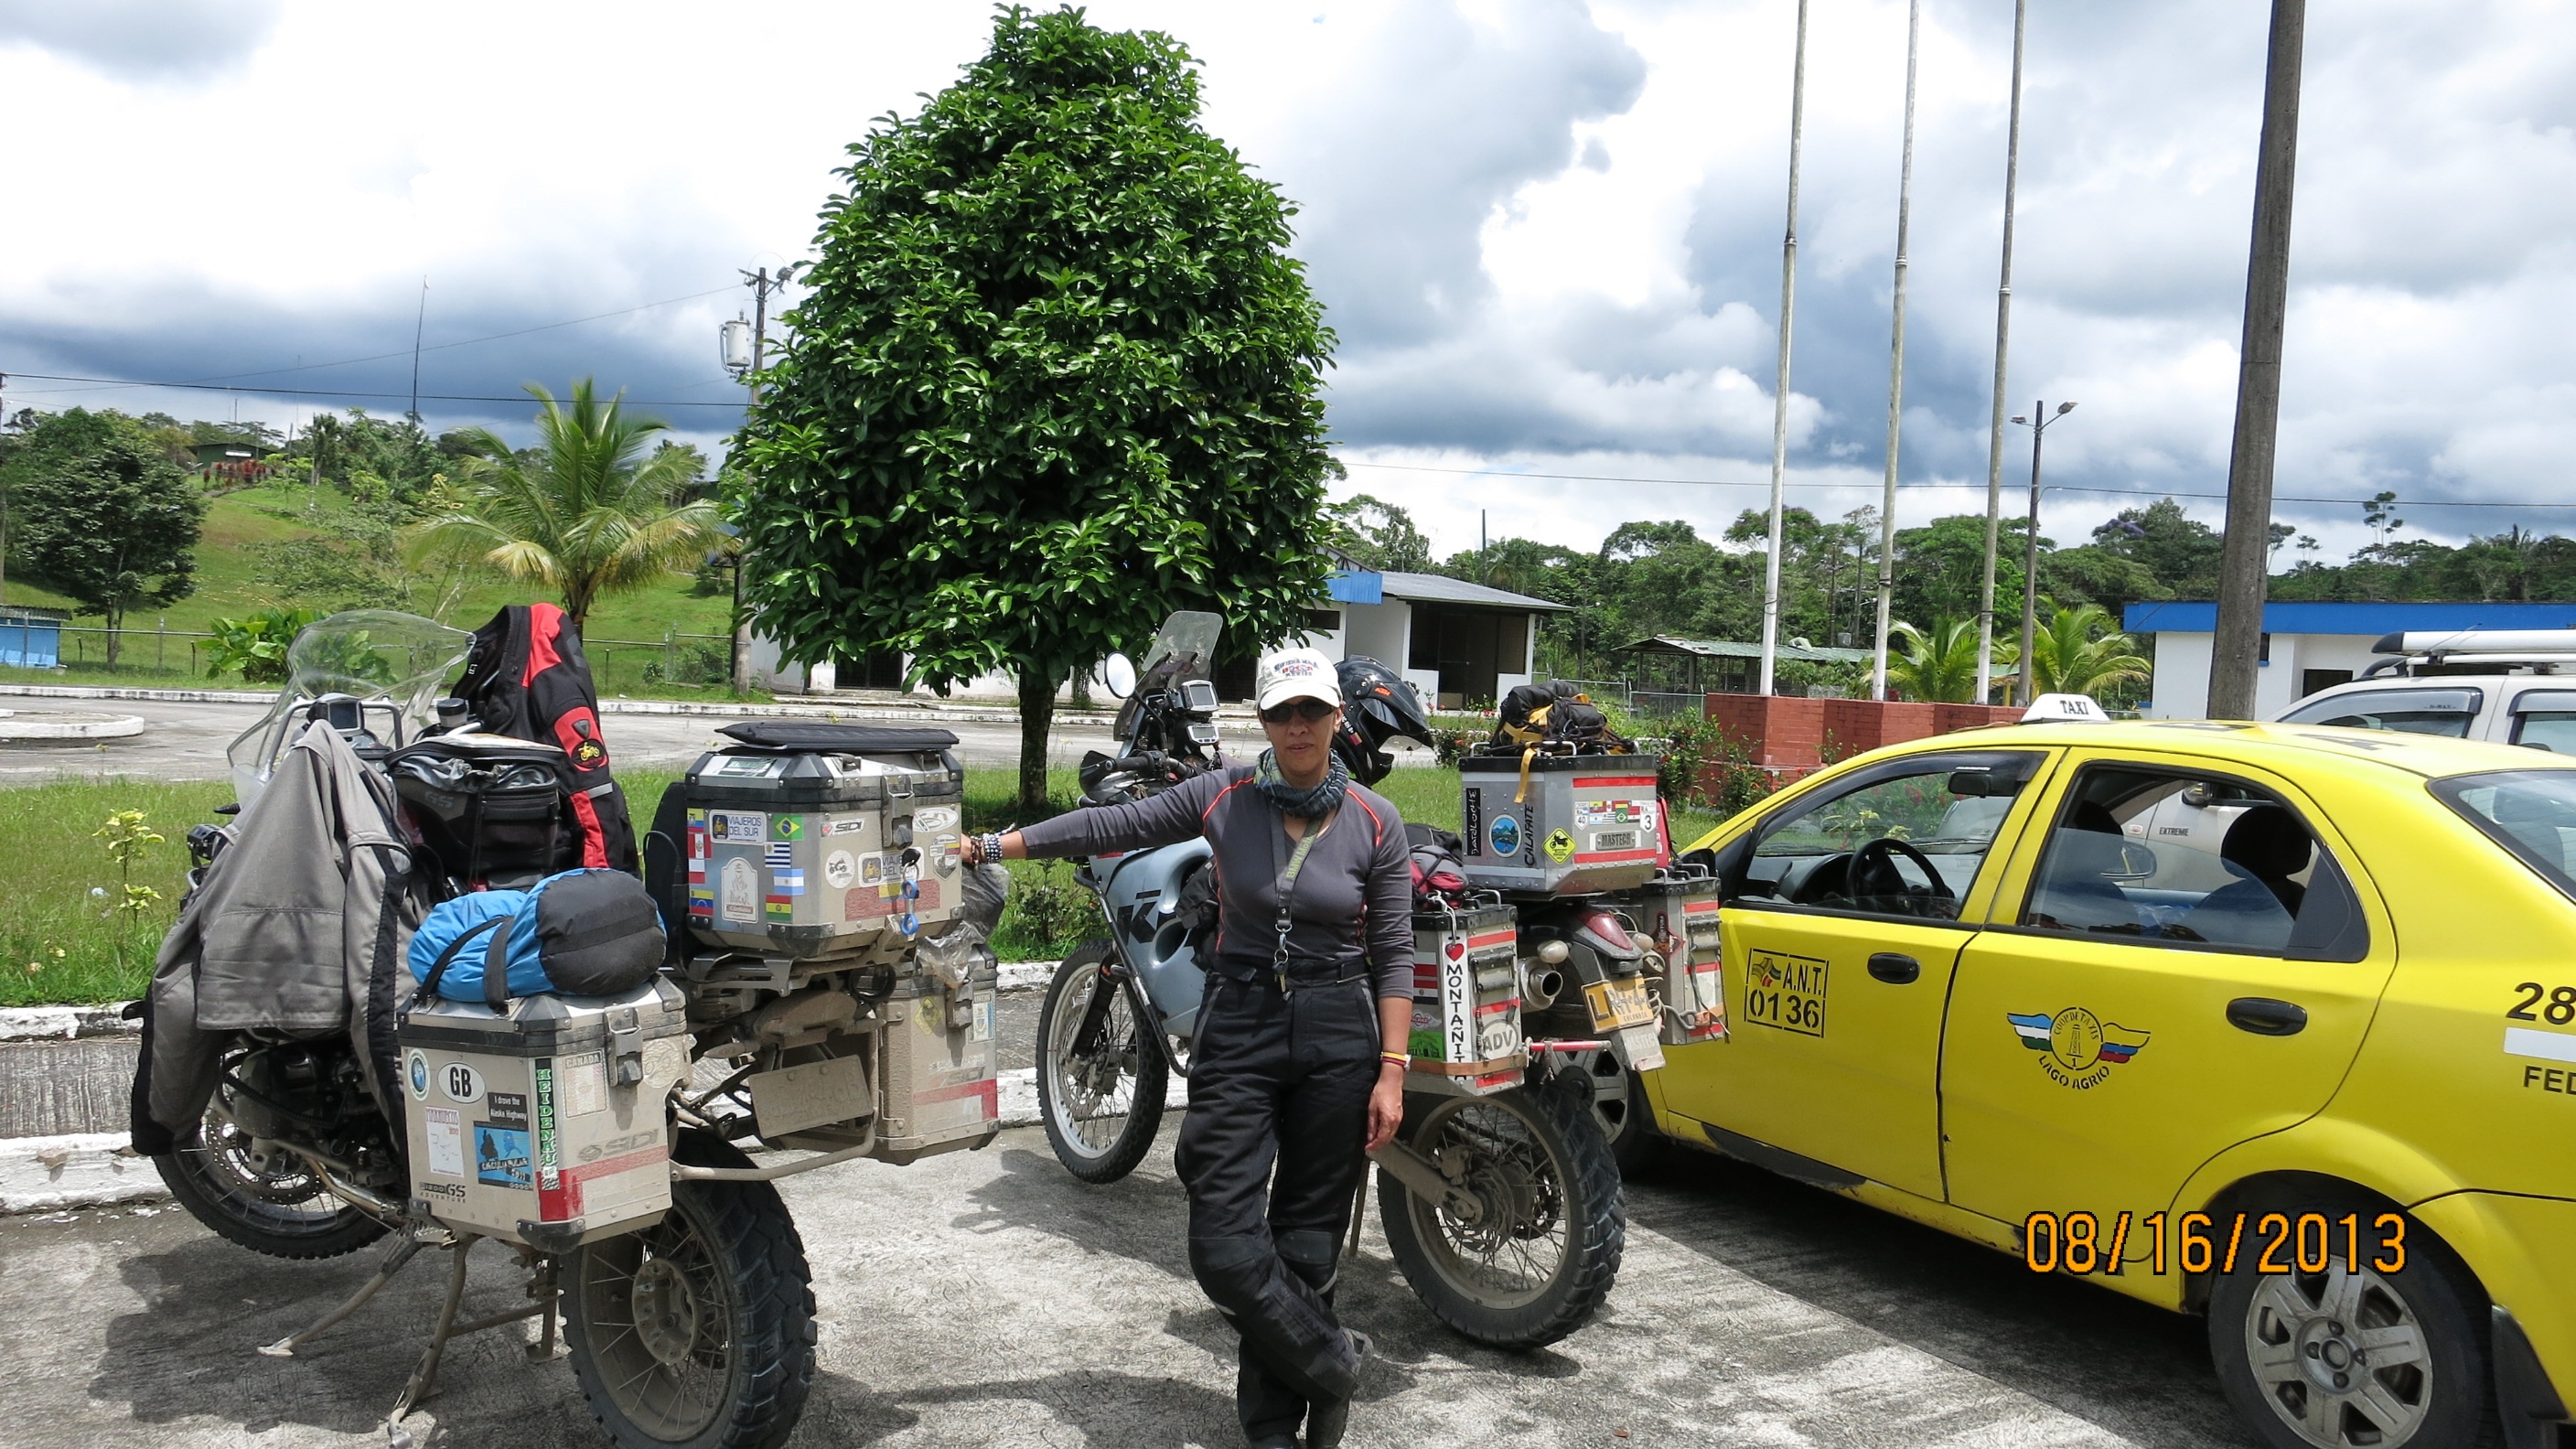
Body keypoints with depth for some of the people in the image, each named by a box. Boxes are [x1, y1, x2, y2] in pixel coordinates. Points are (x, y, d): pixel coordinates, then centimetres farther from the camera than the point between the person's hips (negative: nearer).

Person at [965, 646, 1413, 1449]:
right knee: (1224, 1246, -6)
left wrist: (1391, 1071, -7)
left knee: (1306, 1240, 8)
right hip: (1238, 1025, 1)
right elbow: (1109, 826, 4)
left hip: (1338, 1035, -1)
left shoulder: (1376, 823, -4)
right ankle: (1332, 1364, 17)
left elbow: (1393, 956, -2)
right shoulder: (1224, 797, -3)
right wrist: (990, 845, 4)